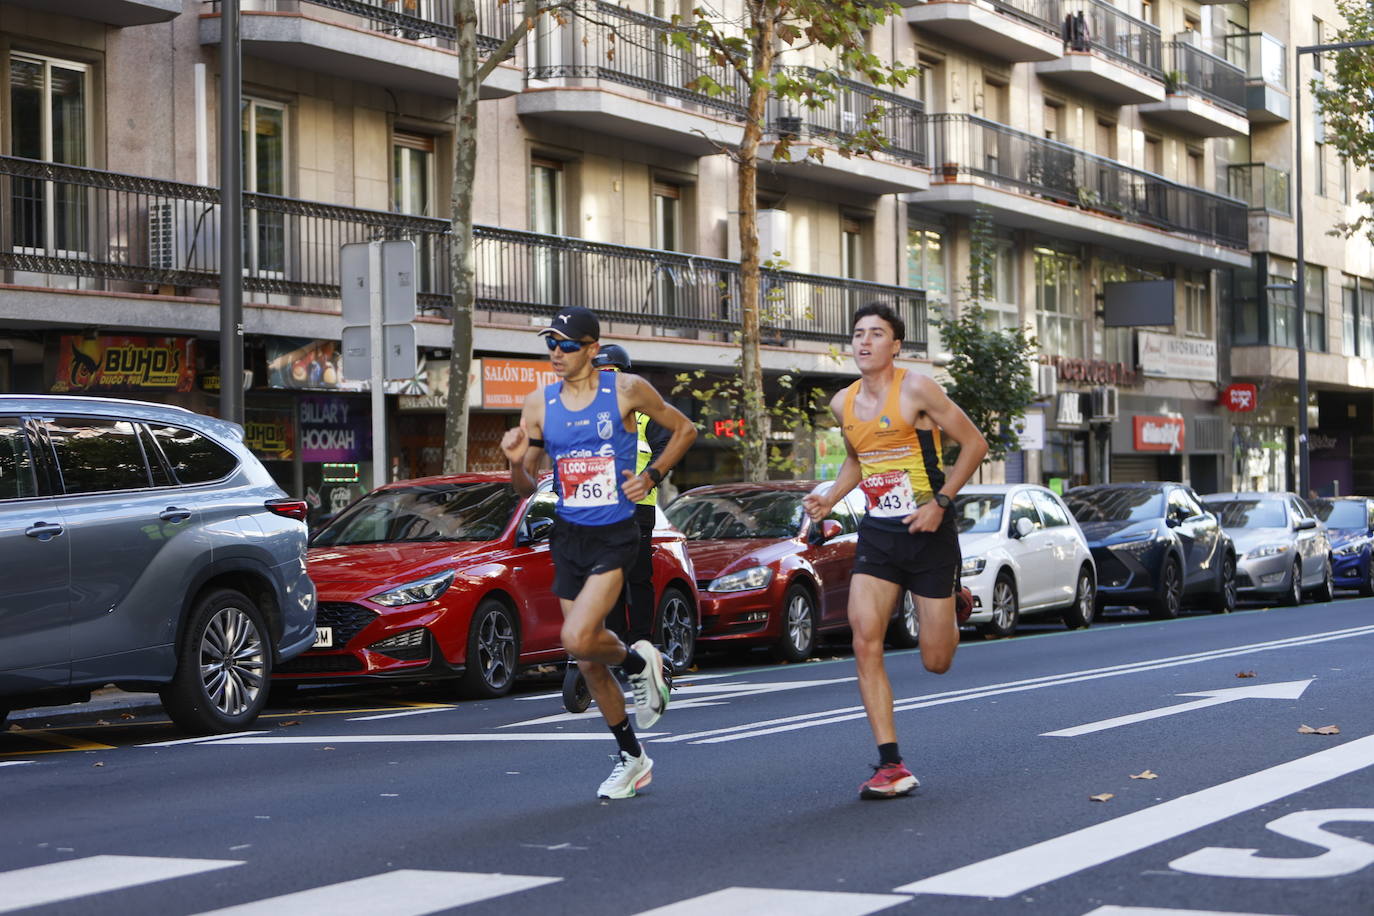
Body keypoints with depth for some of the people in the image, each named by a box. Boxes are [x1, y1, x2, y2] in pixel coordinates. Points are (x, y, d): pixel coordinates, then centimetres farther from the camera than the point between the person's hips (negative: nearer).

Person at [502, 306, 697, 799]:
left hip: (615, 536, -5)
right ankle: (631, 758, 27)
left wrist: (652, 475, -5)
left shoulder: (627, 390, -6)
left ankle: (640, 661, 8)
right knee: (589, 664, 9)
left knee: (577, 639, -25)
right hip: (567, 537, 5)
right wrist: (517, 462, -12)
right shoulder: (538, 404, 3)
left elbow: (684, 429, 8)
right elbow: (527, 488, 9)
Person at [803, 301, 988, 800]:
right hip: (877, 533, 4)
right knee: (865, 640, -15)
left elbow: (974, 444, -7)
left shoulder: (916, 389, -12)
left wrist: (940, 502, -15)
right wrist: (830, 498, 7)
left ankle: (953, 607, 40)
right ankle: (891, 767, -11)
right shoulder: (843, 403, 6)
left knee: (936, 662, 2)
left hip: (928, 533, -4)